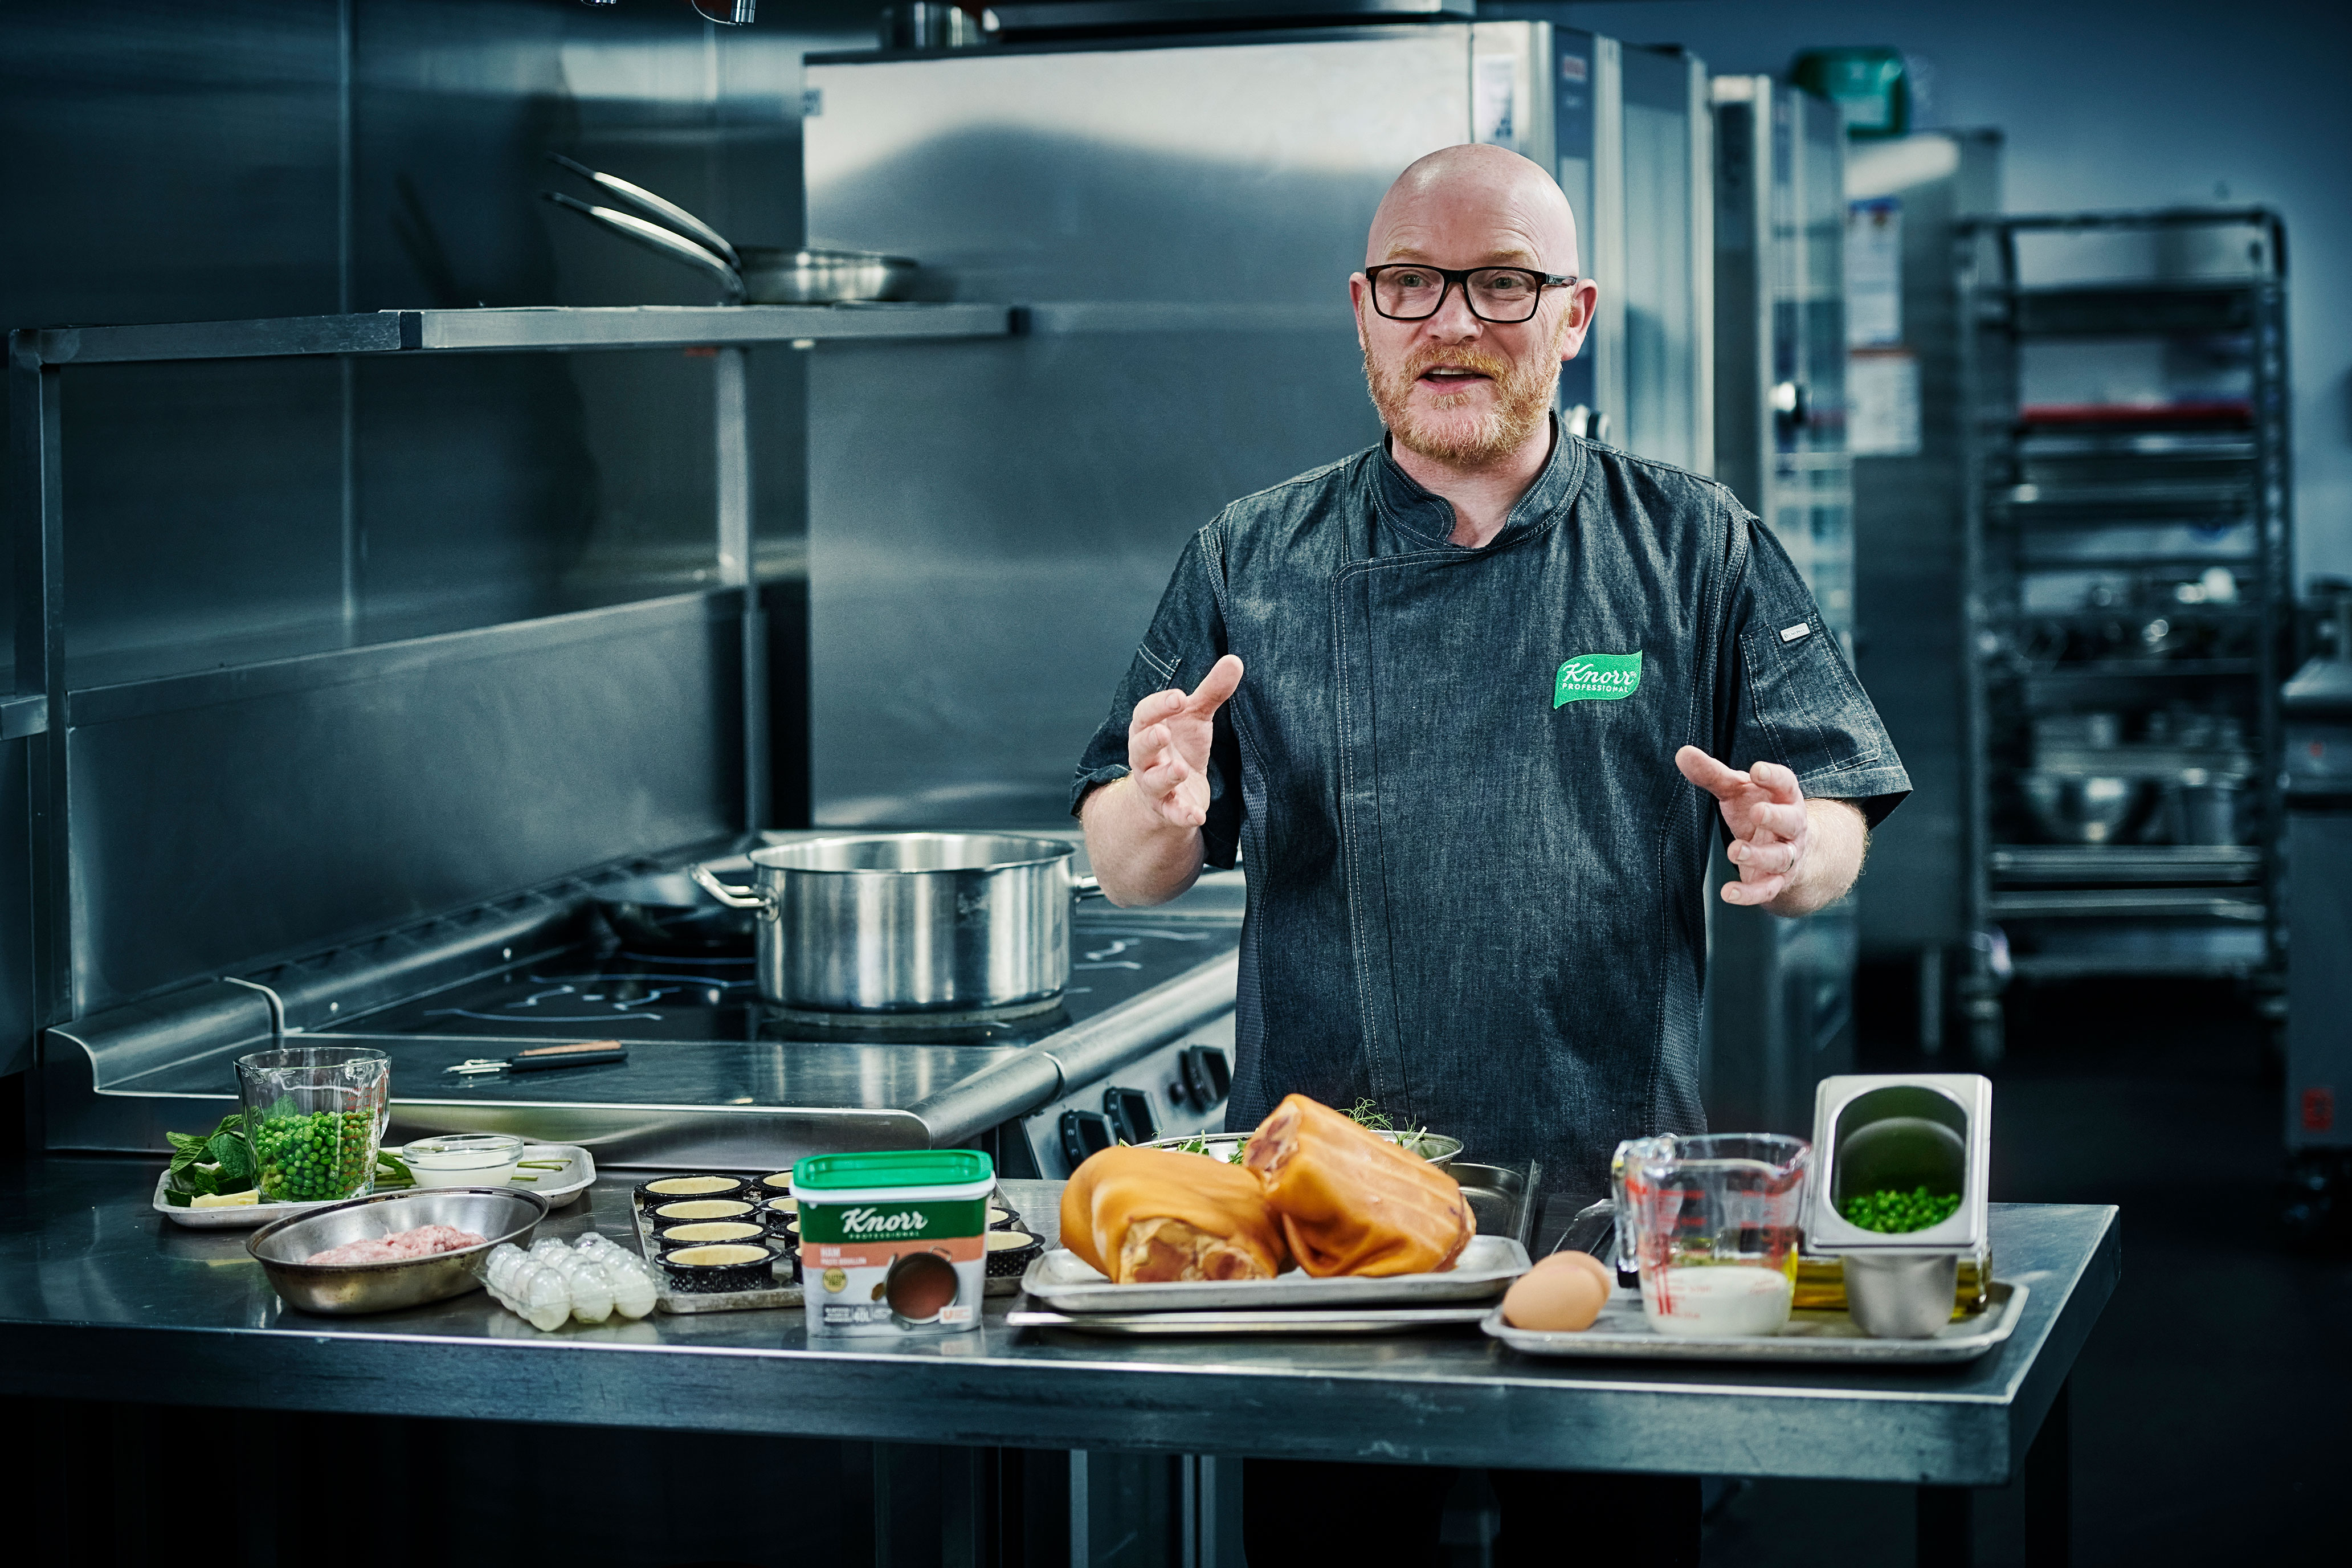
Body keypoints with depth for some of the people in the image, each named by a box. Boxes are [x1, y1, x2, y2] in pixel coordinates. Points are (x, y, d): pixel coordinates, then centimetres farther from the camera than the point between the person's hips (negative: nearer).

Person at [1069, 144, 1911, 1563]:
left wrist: (1792, 851, -20)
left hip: (1613, 1195, -1)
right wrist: (1162, 816, -15)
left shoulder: (1696, 552, 5)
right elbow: (1133, 874, 8)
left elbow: (1837, 823, 3)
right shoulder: (1251, 566, 7)